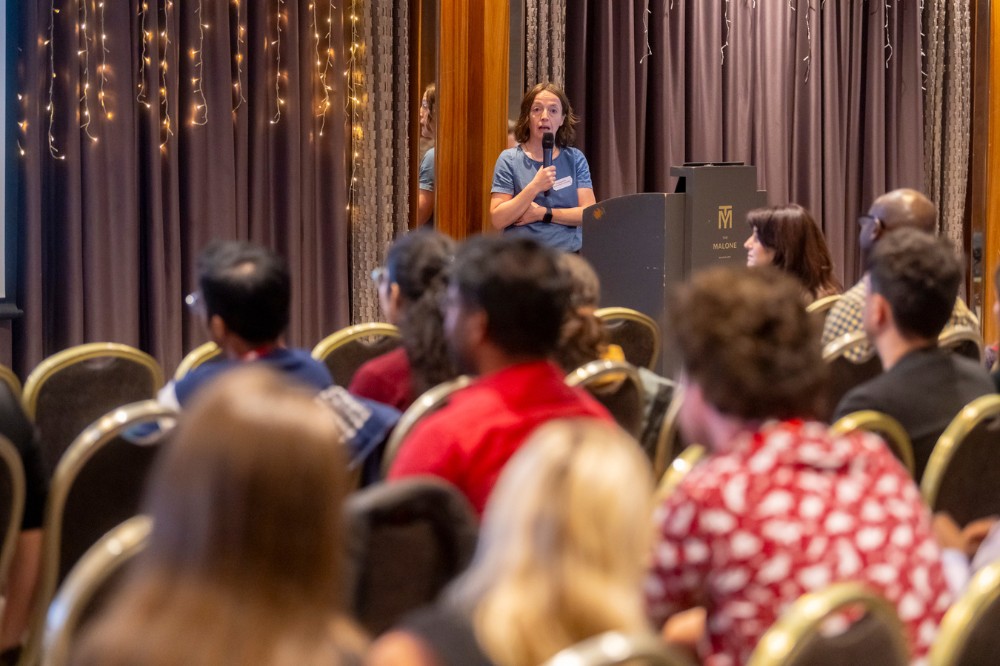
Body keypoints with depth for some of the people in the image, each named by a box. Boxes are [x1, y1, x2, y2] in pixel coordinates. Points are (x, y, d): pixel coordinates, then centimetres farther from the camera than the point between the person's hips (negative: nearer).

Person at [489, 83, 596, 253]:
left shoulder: (575, 159, 10)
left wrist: (542, 213, -6)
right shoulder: (509, 159, 4)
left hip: (570, 253, 2)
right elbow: (497, 220, -5)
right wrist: (534, 187, -14)